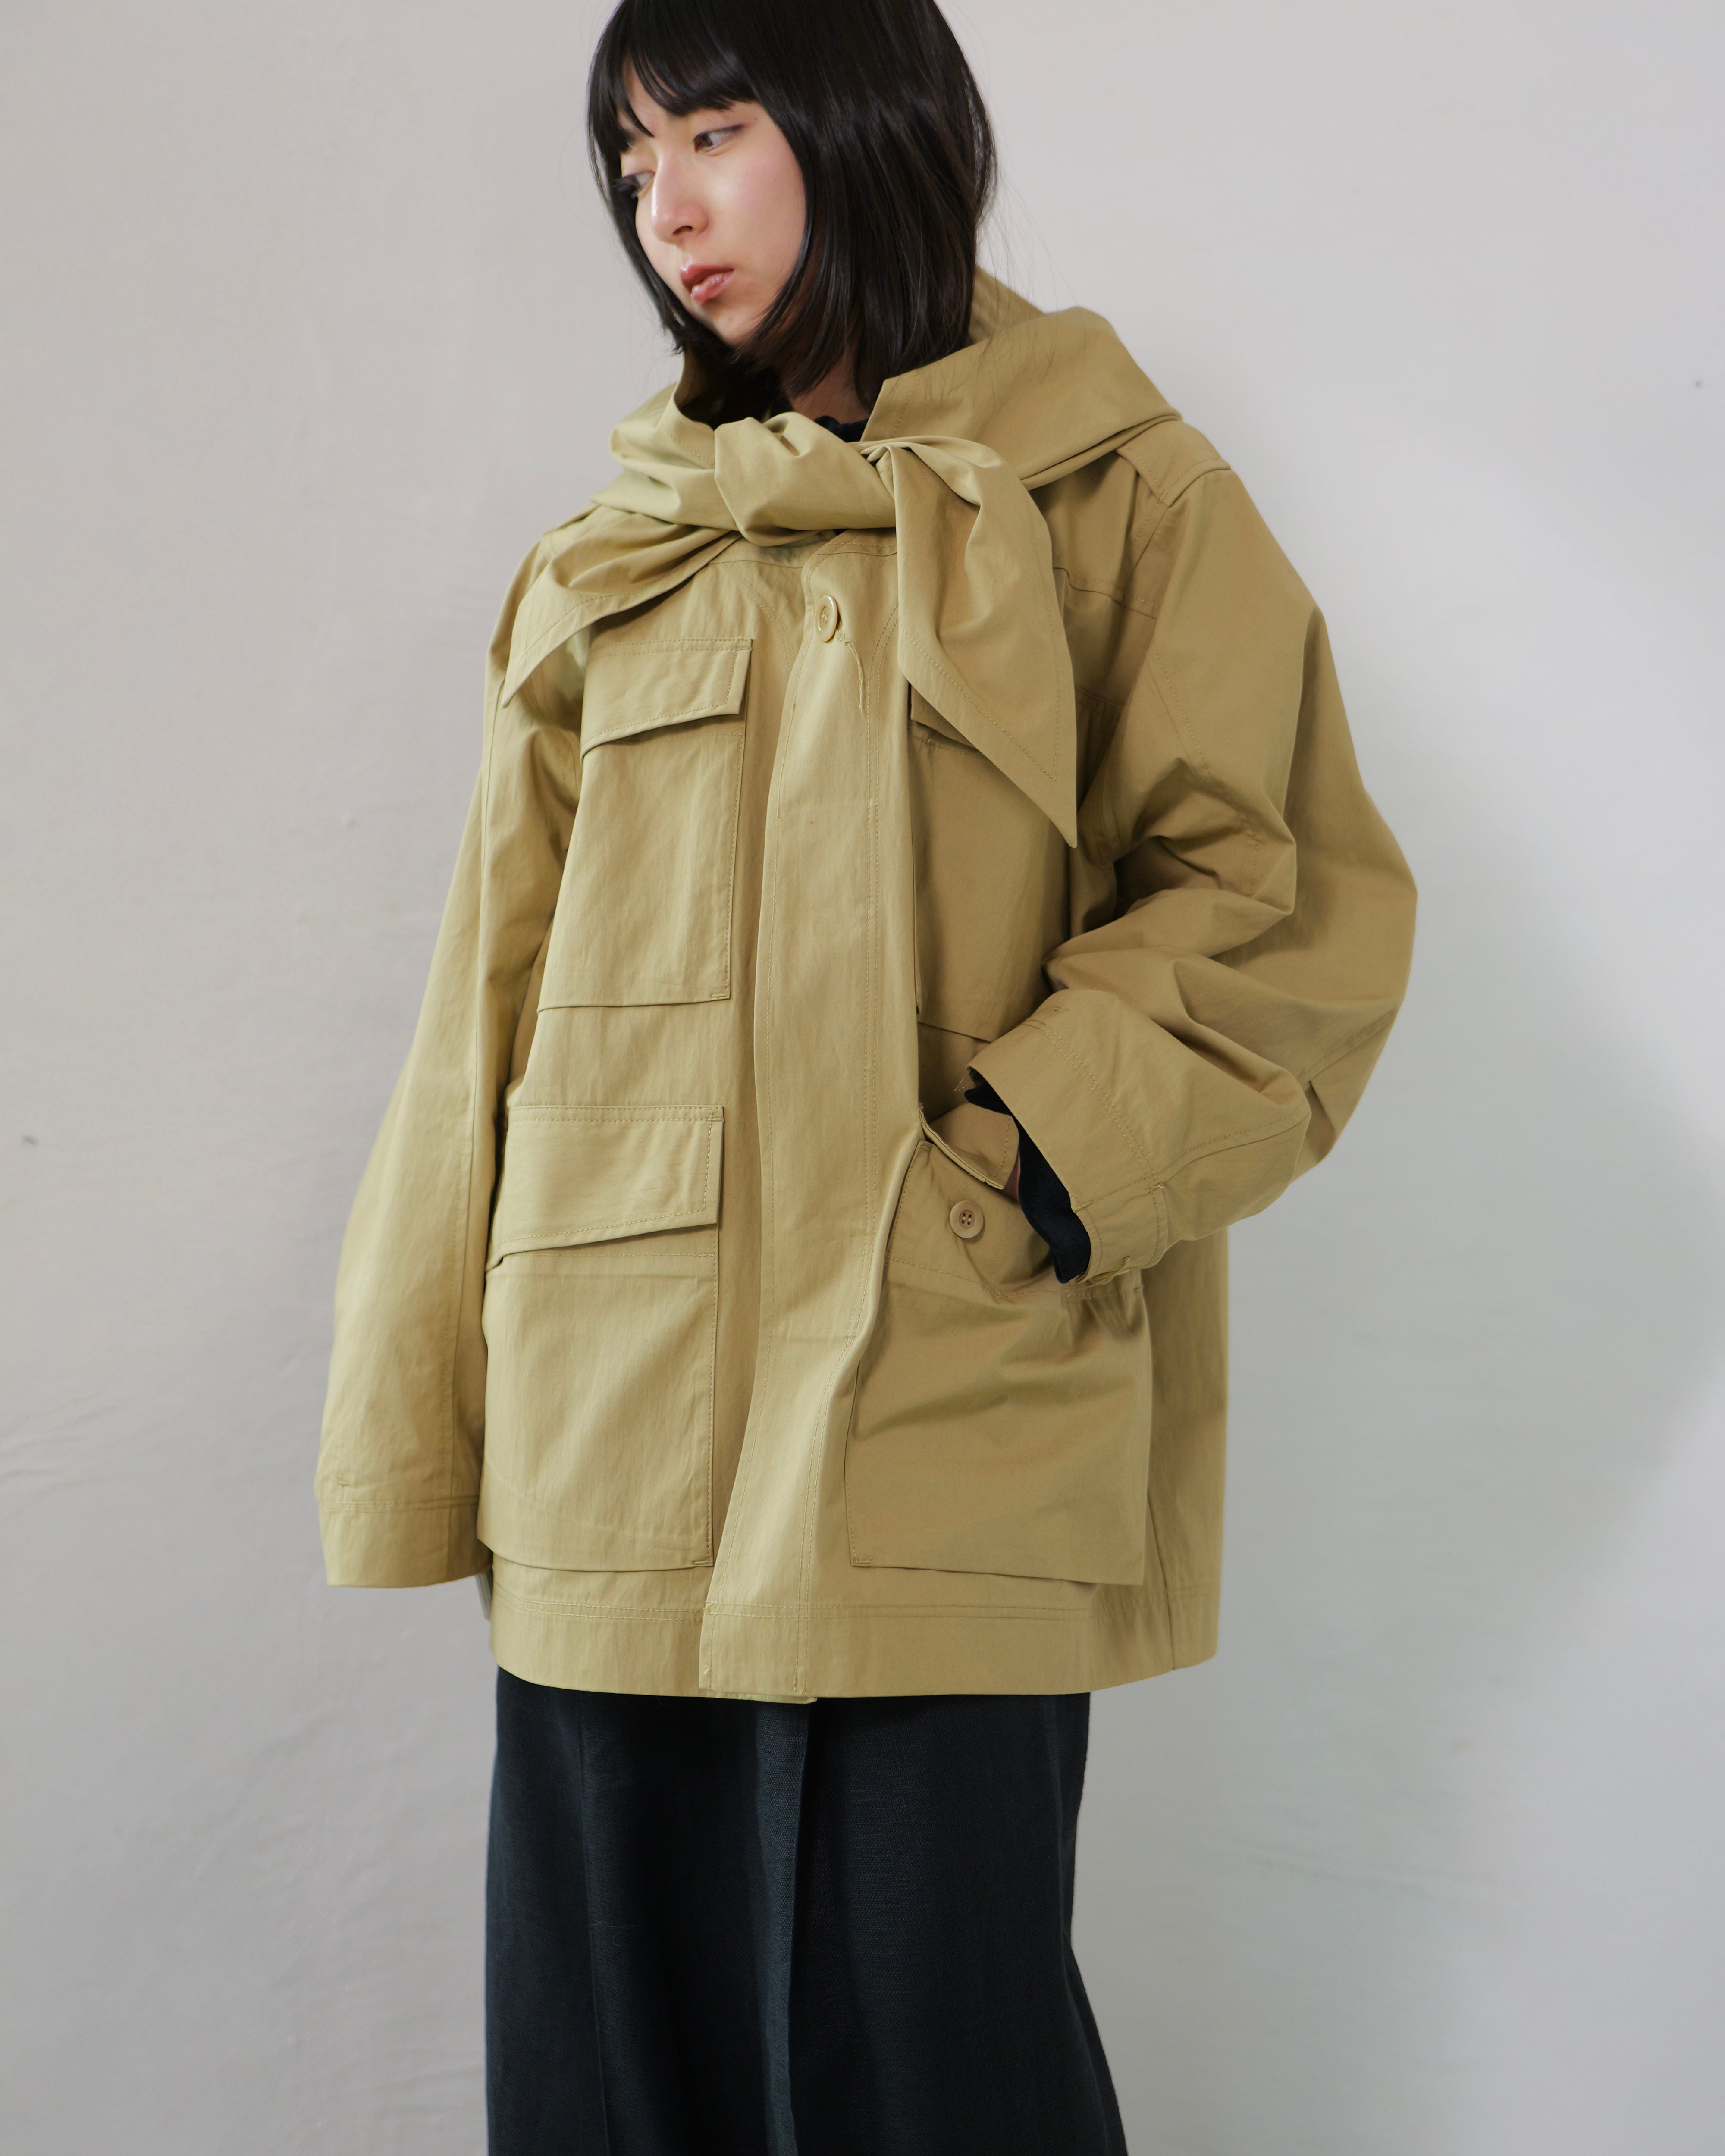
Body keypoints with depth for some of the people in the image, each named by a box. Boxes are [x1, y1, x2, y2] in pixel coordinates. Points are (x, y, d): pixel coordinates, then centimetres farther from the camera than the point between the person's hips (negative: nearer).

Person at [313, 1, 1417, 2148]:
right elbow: (496, 1008, 13)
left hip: (946, 1460, -3)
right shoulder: (609, 560, 16)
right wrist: (422, 1444, 9)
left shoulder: (1111, 501, 6)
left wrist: (1035, 1159, -14)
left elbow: (1285, 902, 0)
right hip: (614, 1463, 4)